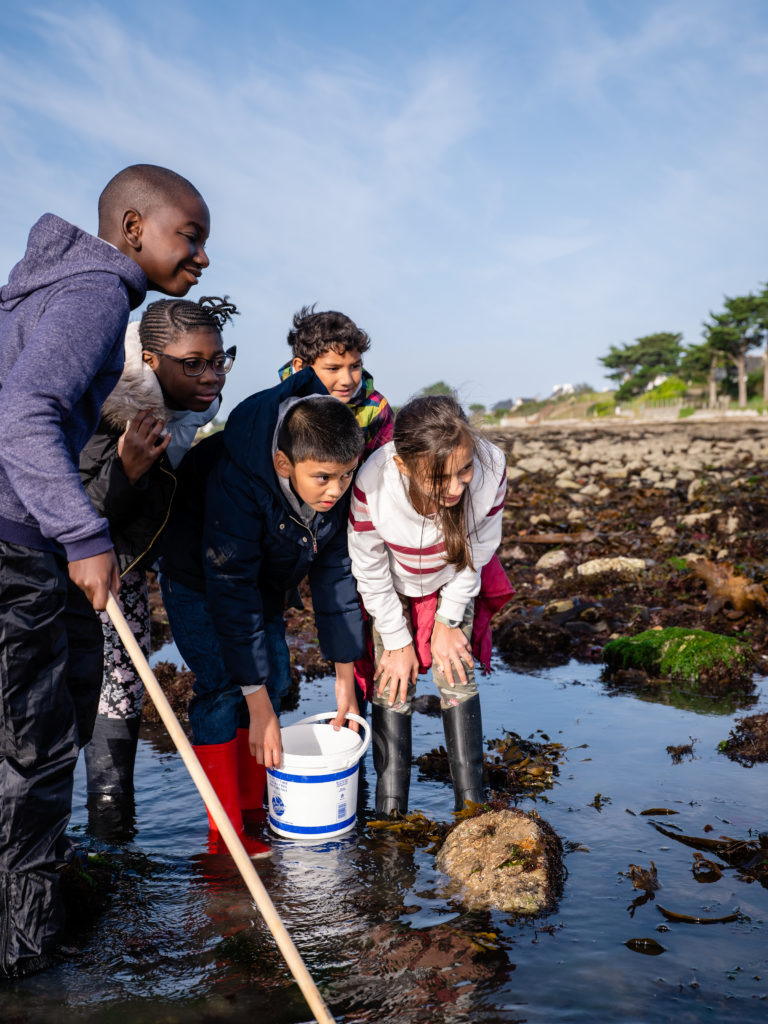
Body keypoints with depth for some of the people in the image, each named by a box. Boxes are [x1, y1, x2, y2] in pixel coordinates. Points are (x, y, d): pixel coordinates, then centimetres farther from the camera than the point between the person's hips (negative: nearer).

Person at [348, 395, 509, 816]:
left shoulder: (491, 467, -36)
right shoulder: (372, 485, -41)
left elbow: (478, 550, -16)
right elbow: (371, 572, -21)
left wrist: (447, 621, -8)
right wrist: (397, 641, -11)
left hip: (452, 582, 1)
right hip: (392, 586, -1)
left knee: (457, 676, -2)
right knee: (393, 682, -4)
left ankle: (471, 801, 11)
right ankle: (390, 811, 7)